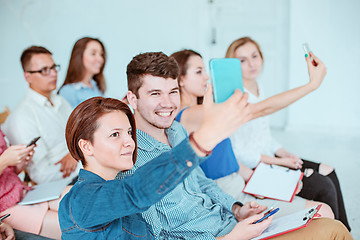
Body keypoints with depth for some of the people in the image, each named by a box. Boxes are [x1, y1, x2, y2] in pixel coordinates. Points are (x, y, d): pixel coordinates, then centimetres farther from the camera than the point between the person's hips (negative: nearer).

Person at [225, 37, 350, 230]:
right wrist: (278, 162, -14)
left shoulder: (258, 90, 9)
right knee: (323, 186, -13)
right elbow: (237, 152, -19)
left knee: (328, 172, 3)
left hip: (269, 158, 9)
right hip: (250, 170, -9)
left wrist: (284, 153, 1)